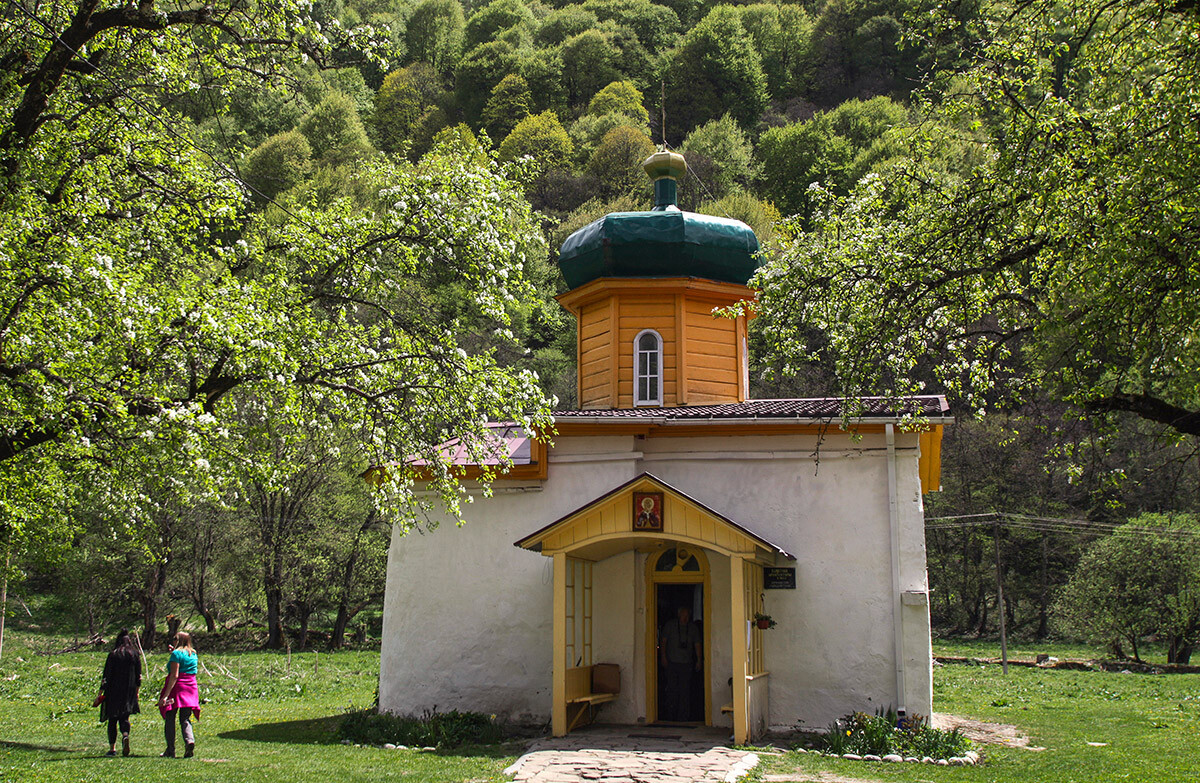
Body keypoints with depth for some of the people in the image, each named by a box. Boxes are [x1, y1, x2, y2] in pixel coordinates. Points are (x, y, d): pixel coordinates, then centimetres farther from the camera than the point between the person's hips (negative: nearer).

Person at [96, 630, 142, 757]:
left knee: (112, 720, 9)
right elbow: (138, 676, 5)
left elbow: (106, 676, -7)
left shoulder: (113, 655, -6)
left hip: (113, 692, -2)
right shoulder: (134, 655, 2)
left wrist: (100, 694, -2)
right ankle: (125, 735, -19)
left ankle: (112, 748, 8)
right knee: (124, 717, 11)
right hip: (129, 693, 2)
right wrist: (136, 692, 17)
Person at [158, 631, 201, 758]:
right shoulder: (193, 654, 14)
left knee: (169, 719, 4)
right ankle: (189, 740, -18)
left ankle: (170, 750, 2)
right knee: (185, 719, 9)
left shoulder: (176, 653, -7)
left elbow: (174, 675, -16)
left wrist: (166, 694, -20)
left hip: (176, 687, -6)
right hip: (191, 688, 6)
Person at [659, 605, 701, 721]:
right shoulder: (670, 625, 4)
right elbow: (663, 641, 4)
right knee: (672, 689, -4)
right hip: (672, 662, -1)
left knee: (685, 691, -3)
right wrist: (663, 657, -4)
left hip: (686, 663, 2)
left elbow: (697, 645, 12)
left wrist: (699, 661, 5)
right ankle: (671, 716, 2)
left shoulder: (693, 628, 10)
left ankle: (684, 717, 0)